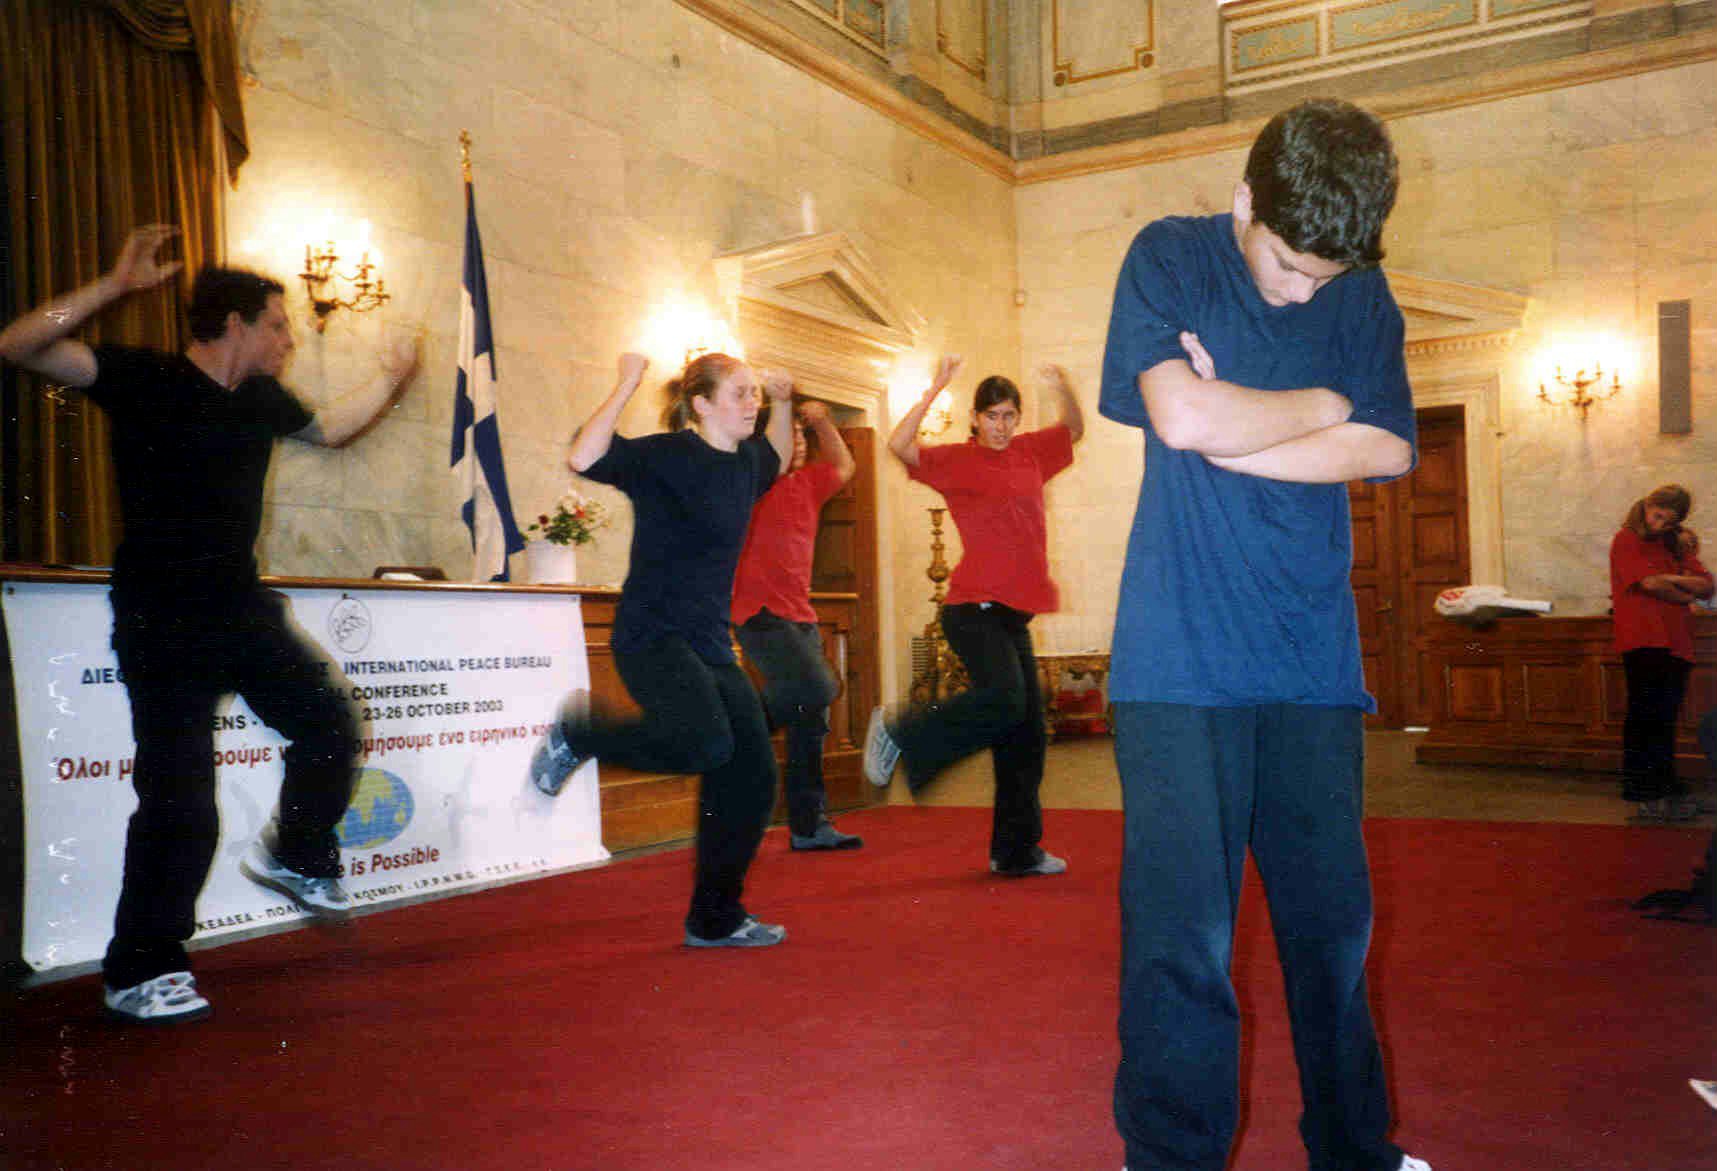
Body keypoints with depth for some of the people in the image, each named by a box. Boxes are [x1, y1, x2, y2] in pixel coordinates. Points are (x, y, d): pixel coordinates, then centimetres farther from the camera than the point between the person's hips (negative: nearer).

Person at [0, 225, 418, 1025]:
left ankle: (295, 857, 30)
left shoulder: (261, 400, 10)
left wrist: (391, 377, 33)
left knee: (329, 721, 4)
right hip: (162, 623, -7)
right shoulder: (144, 380, -9)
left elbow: (328, 428, 31)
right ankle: (138, 974, 11)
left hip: (243, 611, 7)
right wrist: (115, 286, -29)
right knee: (179, 807, -6)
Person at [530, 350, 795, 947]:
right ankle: (577, 731, -3)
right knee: (706, 743, -31)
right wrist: (627, 384, -22)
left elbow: (777, 460, 36)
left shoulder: (743, 462, 11)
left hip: (710, 644, 8)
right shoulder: (666, 455, -11)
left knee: (751, 776, 2)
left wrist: (782, 403, 20)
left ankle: (715, 919, 17)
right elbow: (584, 458, -27)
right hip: (652, 635, -8)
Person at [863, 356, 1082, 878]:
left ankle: (1017, 850, 15)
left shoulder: (1029, 453, 14)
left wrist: (1064, 389, 8)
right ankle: (898, 732, -4)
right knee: (1002, 698, -26)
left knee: (1027, 732, 6)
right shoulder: (958, 459, -3)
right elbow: (900, 446, -17)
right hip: (974, 607, -7)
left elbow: (1074, 429, 28)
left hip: (1014, 614, 7)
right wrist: (934, 391, -22)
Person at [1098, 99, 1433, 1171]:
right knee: (1182, 933, -6)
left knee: (1334, 919, 11)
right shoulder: (1170, 257, 2)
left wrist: (1235, 433, -8)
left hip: (1315, 657, 4)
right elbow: (1182, 413, -14)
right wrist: (1327, 406, -1)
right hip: (1183, 660, -4)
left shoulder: (1364, 297, 12)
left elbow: (1387, 450, -2)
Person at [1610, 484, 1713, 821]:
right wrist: (1685, 593, 4)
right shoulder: (1627, 540, 0)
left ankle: (1664, 788, 14)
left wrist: (1670, 579, -7)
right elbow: (1650, 583, -13)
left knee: (1665, 717, 9)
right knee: (1645, 714, -8)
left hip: (1675, 641, 6)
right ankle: (1647, 794, -6)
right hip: (1641, 639, -6)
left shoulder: (1677, 546, 19)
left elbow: (1707, 587, 9)